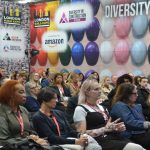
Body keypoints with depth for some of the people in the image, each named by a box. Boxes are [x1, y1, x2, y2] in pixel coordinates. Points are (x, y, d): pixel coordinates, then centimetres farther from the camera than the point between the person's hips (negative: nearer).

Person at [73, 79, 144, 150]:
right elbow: (82, 134, -10)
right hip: (100, 141, -8)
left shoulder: (102, 108, 22)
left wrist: (117, 128, 3)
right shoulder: (80, 109, -1)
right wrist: (105, 128, -14)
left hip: (114, 137, 8)